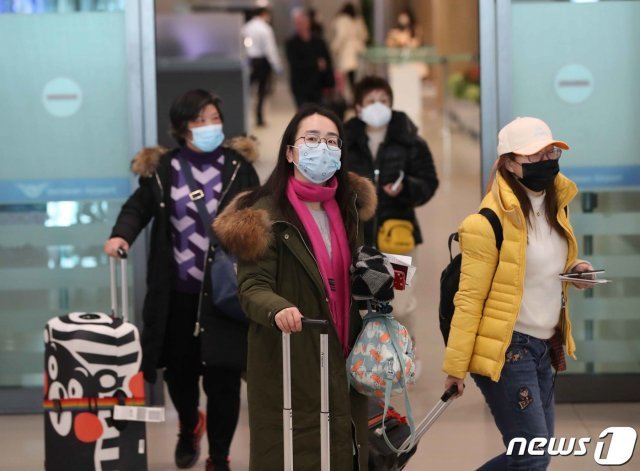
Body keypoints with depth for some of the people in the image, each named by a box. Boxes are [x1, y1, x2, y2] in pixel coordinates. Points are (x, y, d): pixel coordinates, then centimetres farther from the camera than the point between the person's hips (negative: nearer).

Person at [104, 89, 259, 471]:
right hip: (176, 291, 2)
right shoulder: (162, 169, 4)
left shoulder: (238, 166, 1)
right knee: (179, 367, 11)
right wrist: (122, 235, -10)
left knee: (223, 374, -3)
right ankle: (189, 426, 44)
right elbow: (138, 207, 11)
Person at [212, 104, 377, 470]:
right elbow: (253, 287, -16)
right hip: (288, 364, -6)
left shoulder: (347, 208, 12)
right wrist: (279, 309, -36)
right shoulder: (266, 215, -8)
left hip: (342, 361, 6)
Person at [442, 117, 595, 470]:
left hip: (544, 348, 8)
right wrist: (456, 365, -15)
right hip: (506, 349, -8)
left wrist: (572, 271, 3)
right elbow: (470, 298, -15)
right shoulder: (490, 223, -16)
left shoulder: (555, 208, 8)